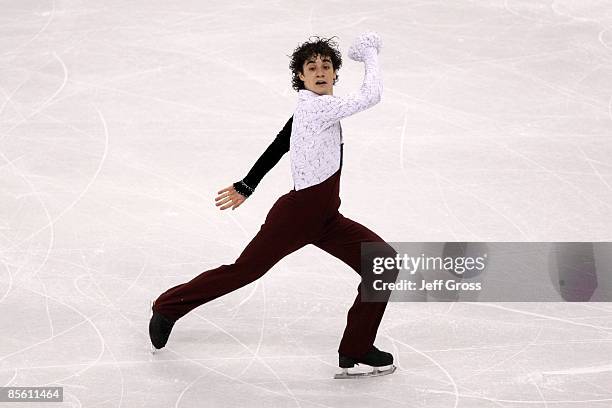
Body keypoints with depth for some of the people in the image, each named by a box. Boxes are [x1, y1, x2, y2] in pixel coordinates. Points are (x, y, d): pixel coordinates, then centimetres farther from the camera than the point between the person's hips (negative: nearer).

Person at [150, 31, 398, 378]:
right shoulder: (315, 107, -19)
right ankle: (167, 307, 27)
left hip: (325, 219, 9)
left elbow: (276, 148, 17)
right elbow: (371, 96, -23)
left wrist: (246, 187, 24)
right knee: (243, 271, 4)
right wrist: (370, 53, -6)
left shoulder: (312, 108, 11)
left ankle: (357, 349, 5)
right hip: (295, 216, -9)